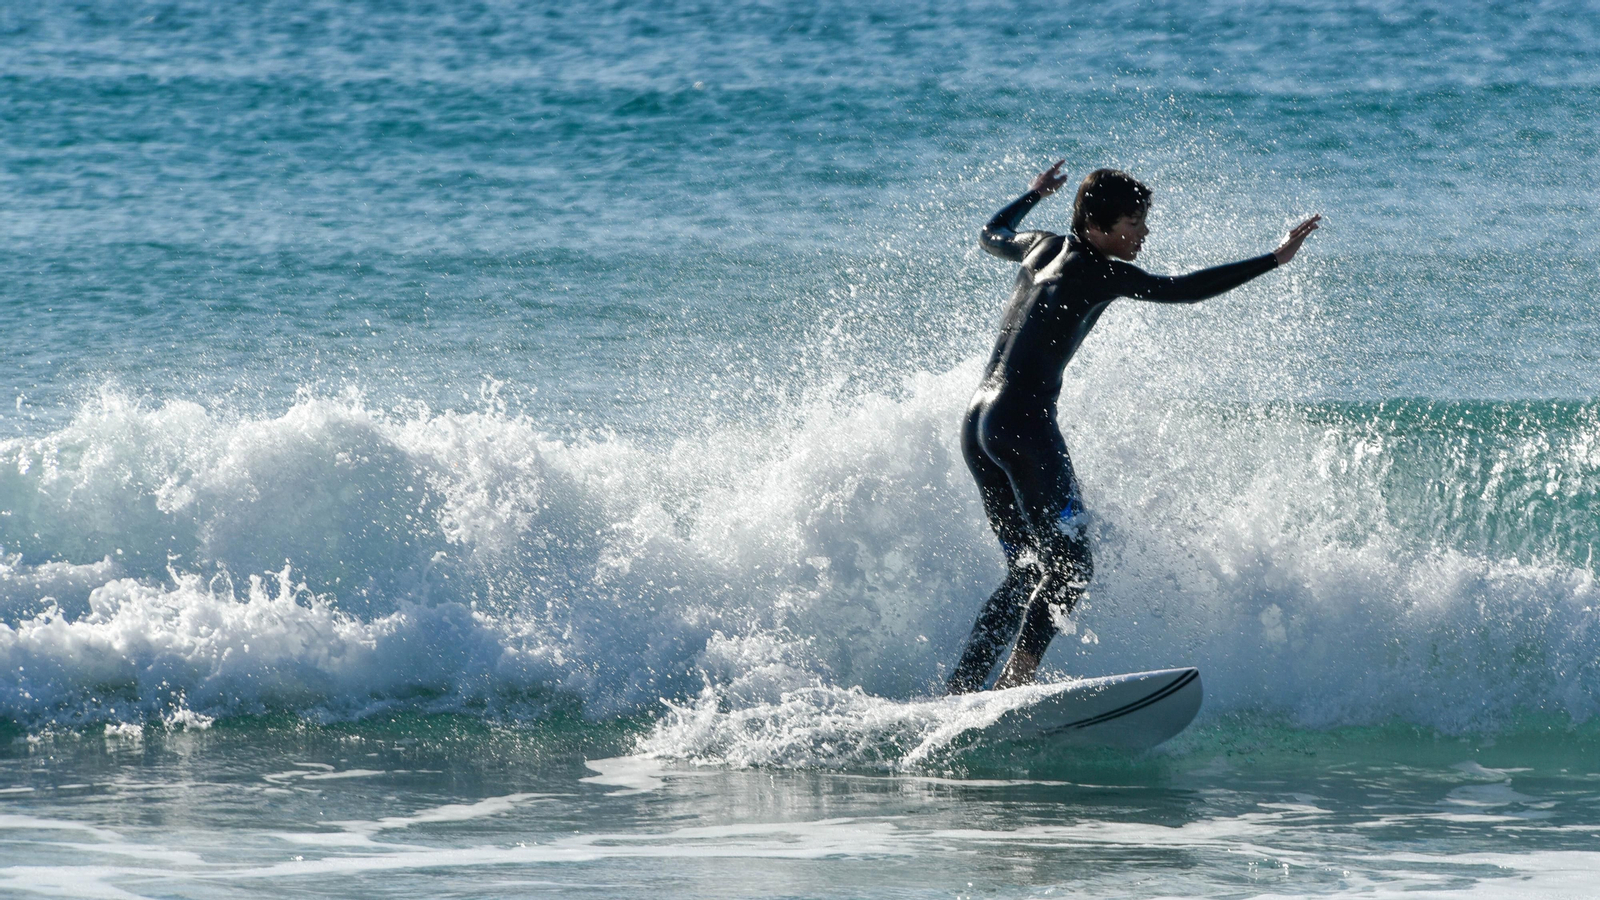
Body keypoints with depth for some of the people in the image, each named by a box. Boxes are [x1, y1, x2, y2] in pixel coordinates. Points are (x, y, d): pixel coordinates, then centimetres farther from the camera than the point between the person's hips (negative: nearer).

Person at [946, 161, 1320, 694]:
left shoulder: (1044, 247, 16)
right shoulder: (1095, 272, -6)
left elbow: (993, 237, 38)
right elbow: (1179, 290, -16)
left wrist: (1035, 194, 55)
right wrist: (1274, 261, -18)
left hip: (977, 424, 9)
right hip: (1024, 423, -9)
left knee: (1026, 571, 13)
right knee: (1069, 564, -9)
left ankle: (958, 691, 5)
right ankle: (1016, 680, -22)